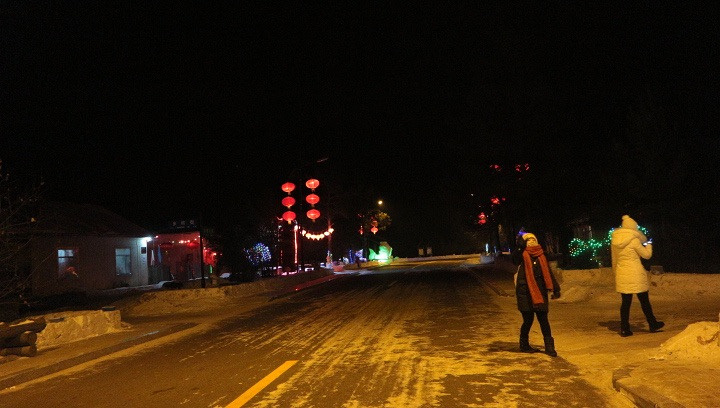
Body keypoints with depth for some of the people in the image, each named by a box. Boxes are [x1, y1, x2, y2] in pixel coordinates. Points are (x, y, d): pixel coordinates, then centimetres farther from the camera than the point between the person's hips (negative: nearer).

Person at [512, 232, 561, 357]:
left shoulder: (541, 256, 10)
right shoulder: (522, 255, -3)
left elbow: (549, 273, 14)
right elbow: (515, 259, -28)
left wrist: (556, 289, 9)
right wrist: (520, 246, -38)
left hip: (540, 293, 4)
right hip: (525, 293, -4)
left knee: (543, 320, 4)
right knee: (528, 320, 2)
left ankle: (549, 346, 11)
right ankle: (524, 345, 22)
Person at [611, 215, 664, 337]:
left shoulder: (614, 241, 2)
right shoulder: (634, 240, -14)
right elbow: (647, 255, -1)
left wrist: (616, 273, 20)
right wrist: (649, 245, 17)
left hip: (622, 276, 5)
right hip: (636, 275, -5)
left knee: (625, 302, 9)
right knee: (644, 300, 12)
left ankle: (624, 329, 9)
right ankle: (653, 324, 27)